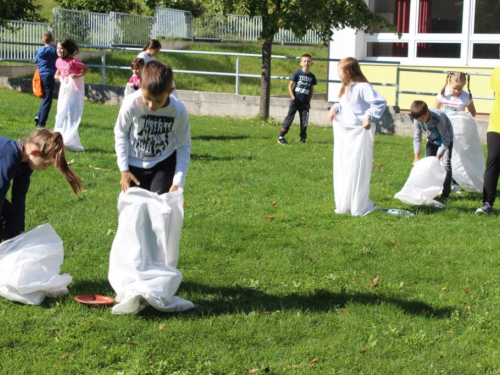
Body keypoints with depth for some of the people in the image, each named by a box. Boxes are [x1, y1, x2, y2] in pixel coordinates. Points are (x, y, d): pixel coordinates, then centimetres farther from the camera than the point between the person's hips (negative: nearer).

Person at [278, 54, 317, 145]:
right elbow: (290, 85, -2)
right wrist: (293, 97, -8)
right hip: (296, 100, -3)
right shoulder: (298, 73, -5)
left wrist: (309, 100, 3)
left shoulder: (312, 76, 4)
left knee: (304, 121, 5)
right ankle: (281, 136, -2)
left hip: (305, 103, 3)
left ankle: (303, 138, 16)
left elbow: (311, 89, 11)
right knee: (289, 118, -4)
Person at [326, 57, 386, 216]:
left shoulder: (363, 87, -16)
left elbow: (381, 102, -21)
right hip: (343, 134, 9)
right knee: (341, 169, 11)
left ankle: (360, 207, 3)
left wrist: (368, 117, -23)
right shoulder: (346, 87, 14)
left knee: (357, 170, -5)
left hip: (359, 134, -9)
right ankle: (344, 205, 21)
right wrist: (335, 108, 6)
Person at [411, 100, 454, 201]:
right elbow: (417, 138, -12)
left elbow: (445, 139, -31)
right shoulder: (418, 119, -23)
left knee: (446, 164, -15)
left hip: (446, 139, -5)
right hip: (432, 140, 5)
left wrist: (438, 157, -33)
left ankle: (445, 194, -12)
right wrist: (416, 157, -18)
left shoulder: (438, 118, -38)